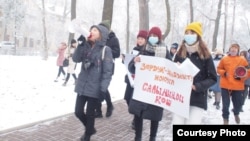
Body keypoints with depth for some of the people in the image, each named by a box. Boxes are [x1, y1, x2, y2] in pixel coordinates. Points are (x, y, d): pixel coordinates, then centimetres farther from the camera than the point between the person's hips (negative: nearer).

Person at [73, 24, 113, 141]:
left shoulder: (105, 50, -9)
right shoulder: (86, 47, 7)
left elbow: (108, 72, -12)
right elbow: (76, 59, -6)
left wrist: (103, 89, -18)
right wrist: (80, 44, -15)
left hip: (95, 88, -5)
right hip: (82, 85, 5)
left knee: (89, 113, 7)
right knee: (78, 112, 9)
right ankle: (90, 129, 37)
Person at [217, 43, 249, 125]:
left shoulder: (242, 60, 1)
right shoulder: (224, 59, 2)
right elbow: (219, 69, 10)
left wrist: (241, 77, -12)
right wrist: (224, 73, -9)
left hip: (238, 87, 0)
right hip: (225, 85, 0)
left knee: (238, 104, 10)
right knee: (225, 104, 3)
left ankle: (236, 114, 44)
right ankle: (225, 118, 25)